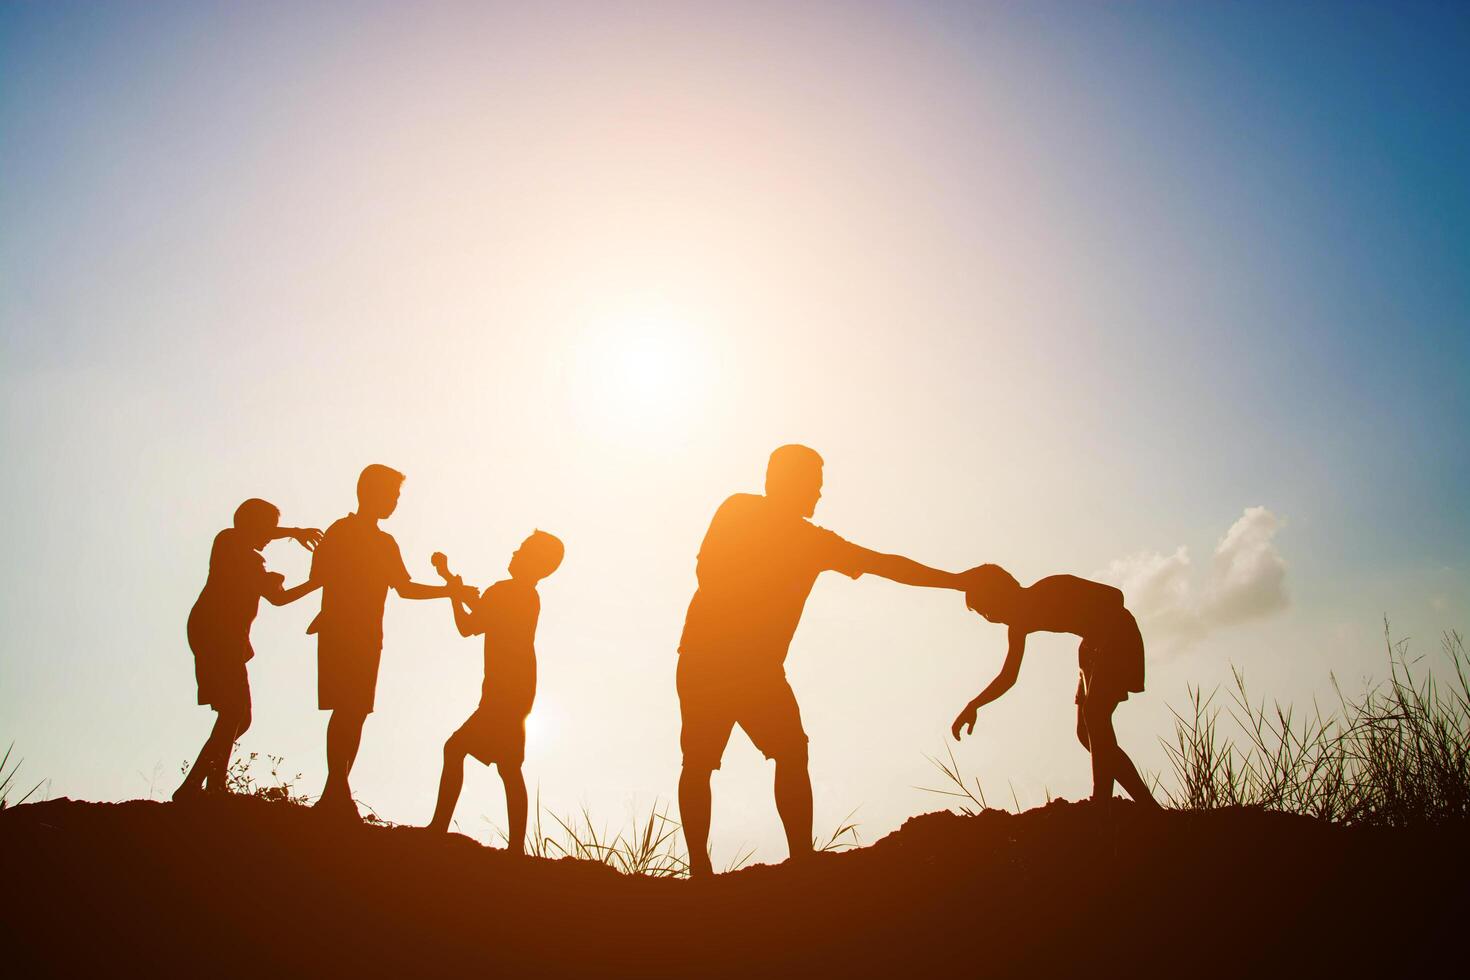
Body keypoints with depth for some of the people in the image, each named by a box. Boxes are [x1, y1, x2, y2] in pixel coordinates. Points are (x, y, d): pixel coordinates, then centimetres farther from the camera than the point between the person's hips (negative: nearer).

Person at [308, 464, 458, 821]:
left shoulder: (385, 543, 20)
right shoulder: (341, 532, -1)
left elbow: (404, 587, 25)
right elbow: (318, 575, -13)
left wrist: (448, 590, 15)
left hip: (367, 637, 7)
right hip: (339, 633, -7)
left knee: (356, 711, 3)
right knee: (347, 708, -15)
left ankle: (335, 794, 5)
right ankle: (337, 794, -16)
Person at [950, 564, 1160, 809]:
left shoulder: (1053, 590, -17)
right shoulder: (1021, 623, 6)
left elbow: (1114, 596, -20)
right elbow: (1008, 678, 12)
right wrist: (973, 706, 0)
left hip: (1119, 635, -9)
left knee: (1094, 712, -25)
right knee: (1087, 733, 0)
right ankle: (1149, 806, 4)